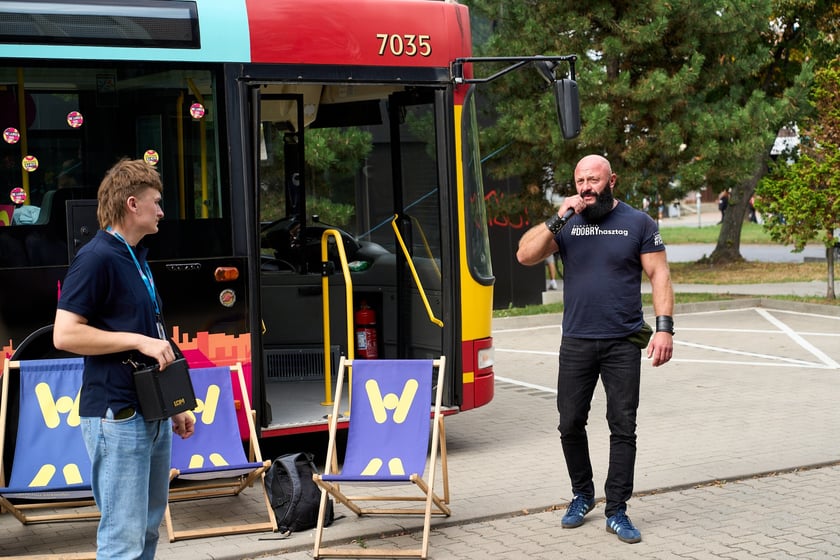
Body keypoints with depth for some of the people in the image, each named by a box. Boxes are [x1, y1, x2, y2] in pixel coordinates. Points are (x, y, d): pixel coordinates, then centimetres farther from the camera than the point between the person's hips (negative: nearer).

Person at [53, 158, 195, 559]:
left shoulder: (137, 258, 16)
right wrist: (139, 340, -19)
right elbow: (65, 334, -19)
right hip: (117, 416, -9)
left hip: (152, 413, 9)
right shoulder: (96, 258, -13)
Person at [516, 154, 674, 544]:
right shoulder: (566, 224, 7)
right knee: (570, 424, 8)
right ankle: (582, 495, 28)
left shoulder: (638, 223, 1)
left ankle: (616, 511, 10)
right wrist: (557, 220, -14)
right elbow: (525, 256, -4)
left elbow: (659, 276, -2)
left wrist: (664, 326, -12)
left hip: (624, 343, -2)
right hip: (576, 343, 2)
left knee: (623, 428, 0)